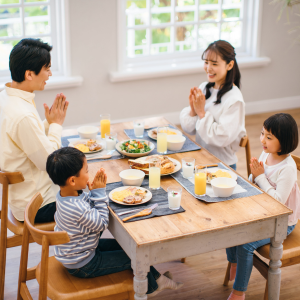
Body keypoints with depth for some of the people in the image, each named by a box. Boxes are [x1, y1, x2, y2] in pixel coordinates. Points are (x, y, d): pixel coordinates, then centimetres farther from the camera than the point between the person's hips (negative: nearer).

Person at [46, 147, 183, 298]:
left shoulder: (64, 194, -8)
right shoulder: (77, 208, -38)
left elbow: (88, 207, 6)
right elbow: (102, 223, -22)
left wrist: (96, 191, -13)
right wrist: (99, 192, -19)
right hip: (83, 265, -10)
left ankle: (157, 277, 32)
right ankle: (152, 287, 28)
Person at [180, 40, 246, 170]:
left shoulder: (234, 99, -14)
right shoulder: (204, 88, 5)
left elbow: (222, 138, -20)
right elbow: (189, 129, 8)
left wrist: (202, 112, -16)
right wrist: (193, 109, -11)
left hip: (222, 164, -6)